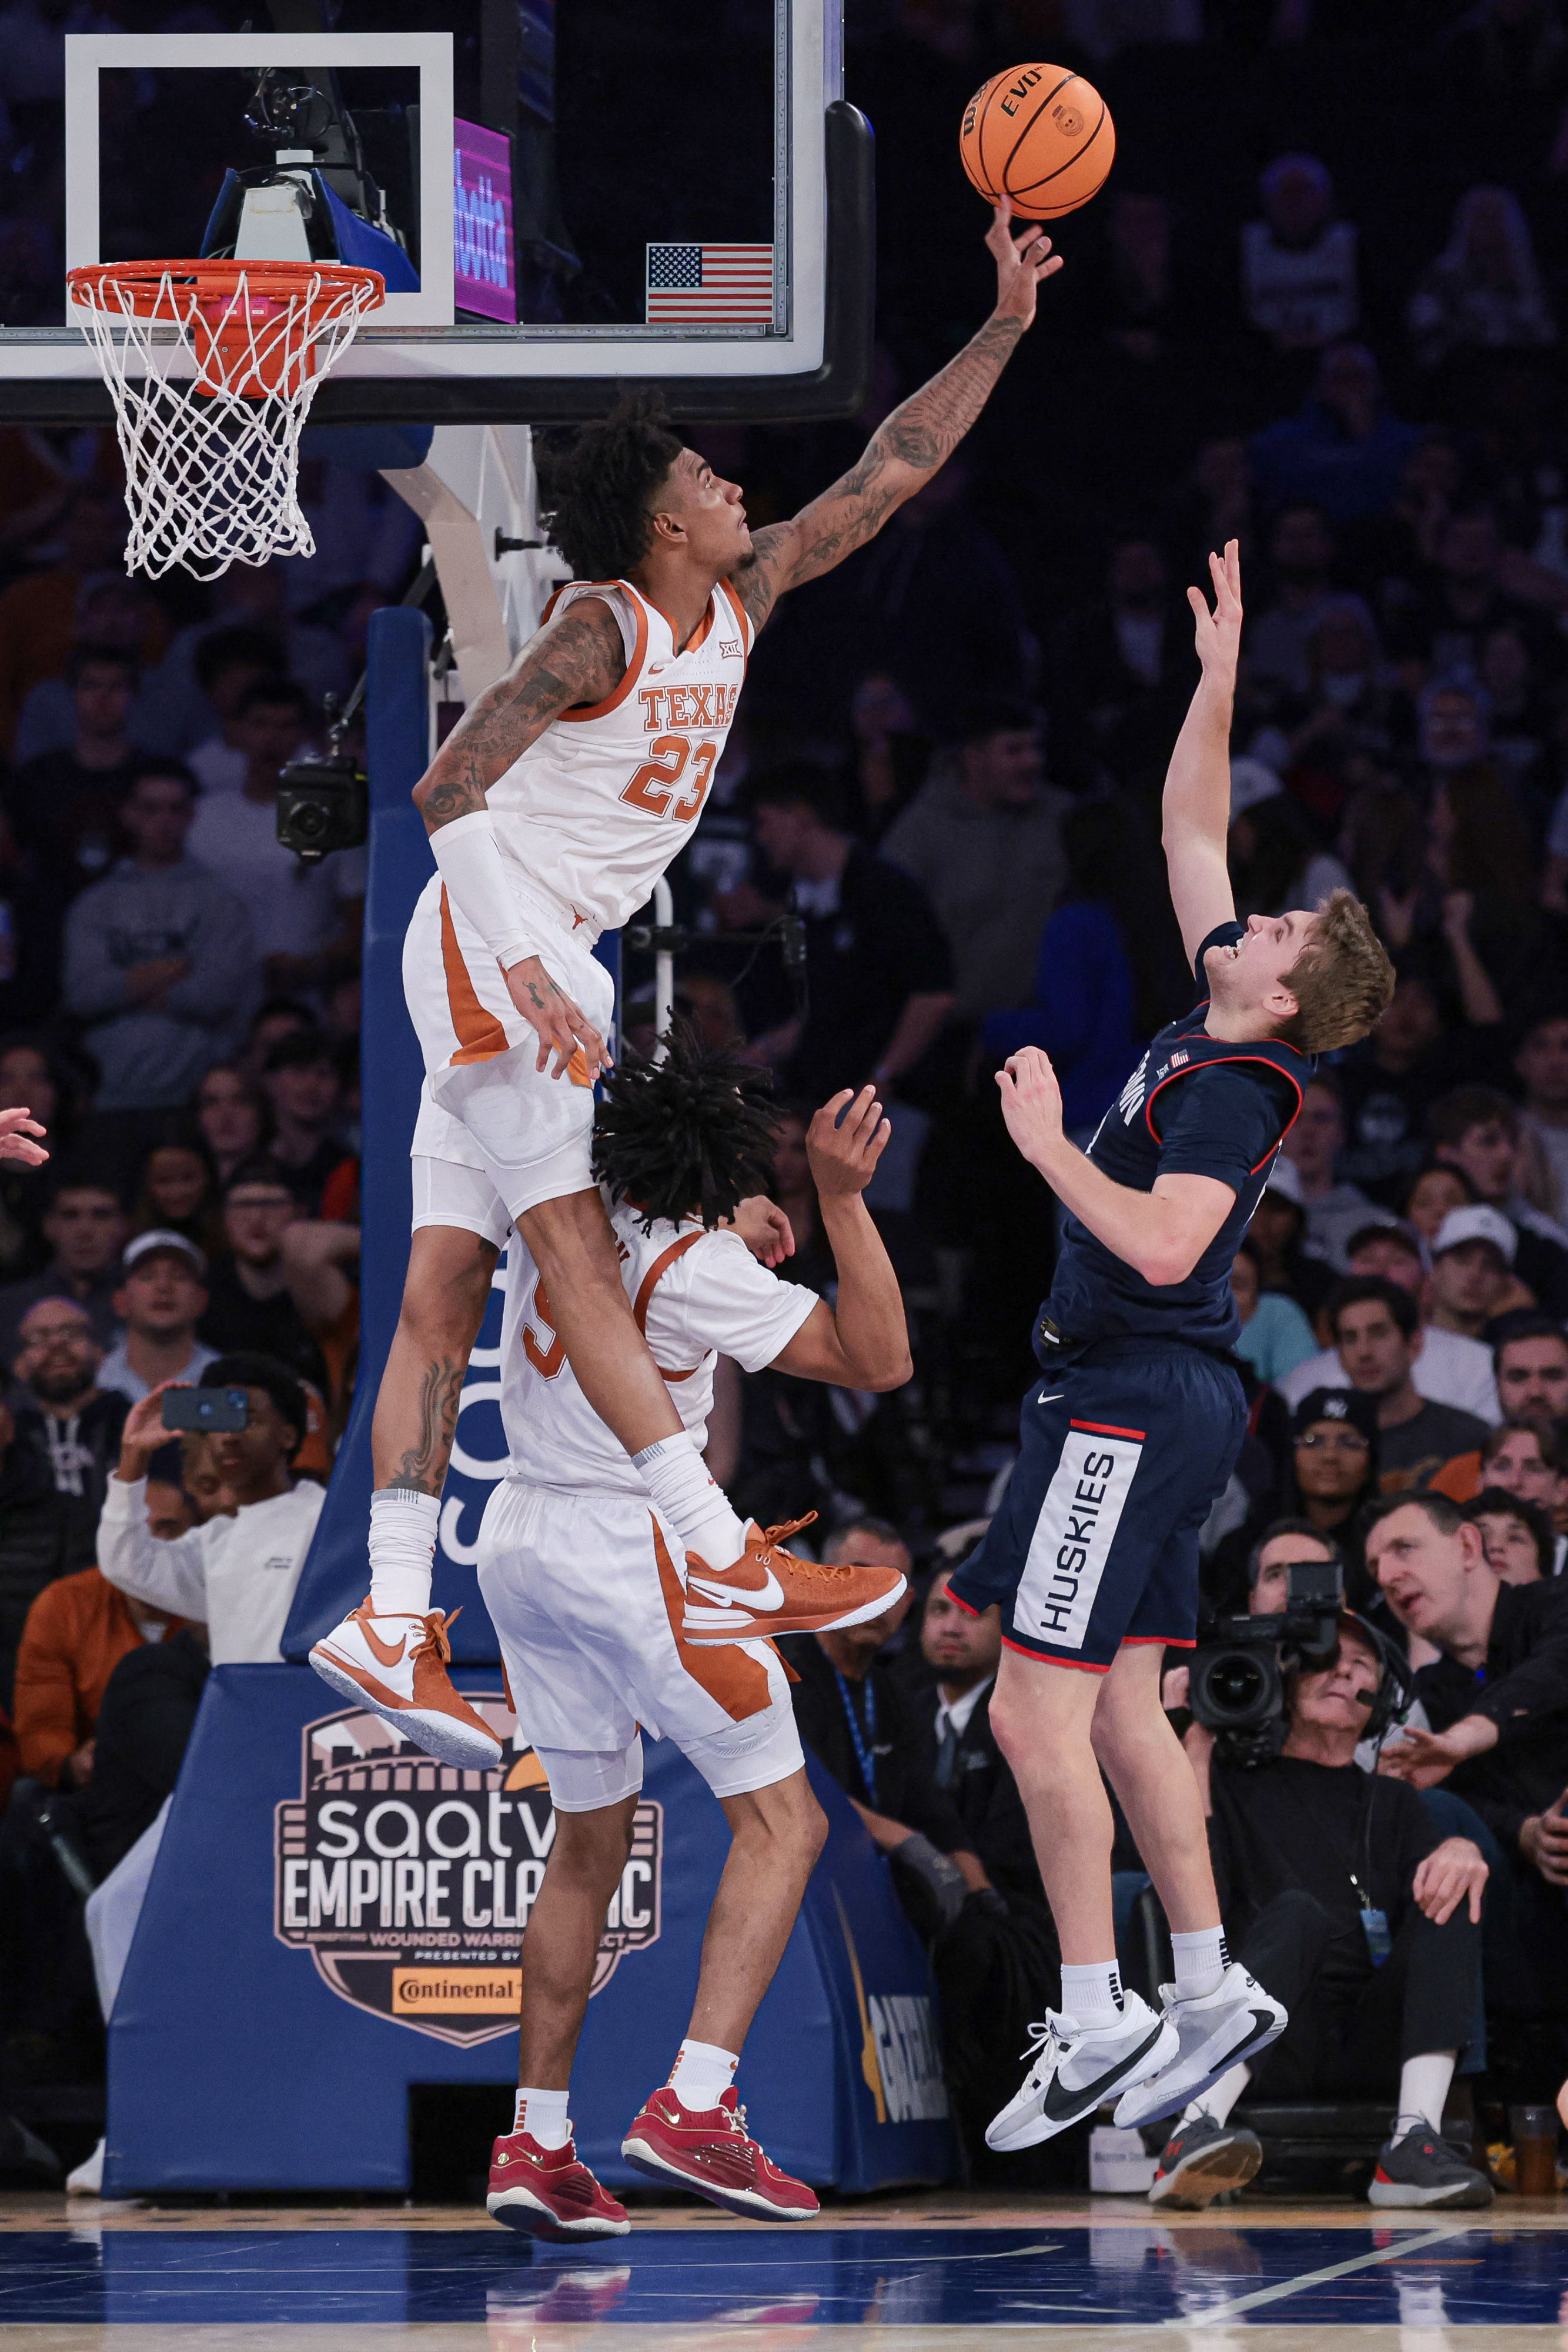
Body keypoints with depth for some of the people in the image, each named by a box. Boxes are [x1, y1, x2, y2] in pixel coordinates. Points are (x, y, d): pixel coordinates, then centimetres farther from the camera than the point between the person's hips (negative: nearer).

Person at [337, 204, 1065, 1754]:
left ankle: (392, 1606, -4)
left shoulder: (741, 603, 10)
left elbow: (884, 477, 17)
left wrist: (1002, 330, 12)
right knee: (576, 1243, -13)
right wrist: (521, 964, -26)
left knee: (442, 1292, 2)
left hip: (543, 964, 9)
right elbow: (447, 792, -18)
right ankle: (720, 1553, -19)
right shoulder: (600, 634, -14)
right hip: (492, 940, -9)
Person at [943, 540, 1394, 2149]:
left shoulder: (1233, 1091, -15)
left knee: (1037, 1711, -11)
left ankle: (1096, 2021, -11)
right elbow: (1189, 830, 20)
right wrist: (1219, 676, 16)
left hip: (1134, 1401, -10)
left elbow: (1163, 1244, -30)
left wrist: (1047, 1147, -22)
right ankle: (1210, 1991, 12)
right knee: (1117, 1713, 11)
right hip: (1141, 1399, 10)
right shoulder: (1216, 1037, 10)